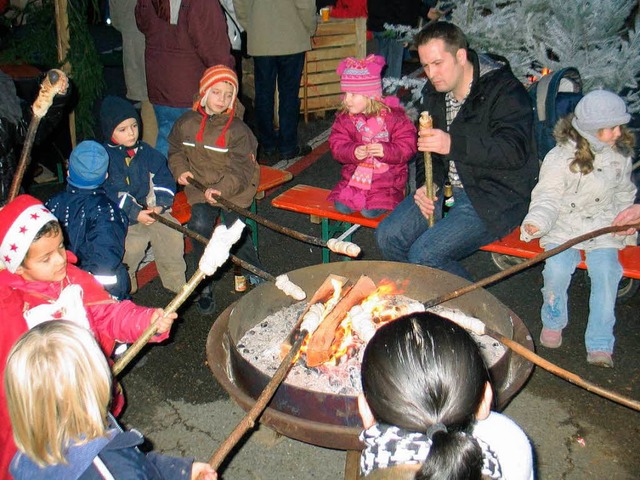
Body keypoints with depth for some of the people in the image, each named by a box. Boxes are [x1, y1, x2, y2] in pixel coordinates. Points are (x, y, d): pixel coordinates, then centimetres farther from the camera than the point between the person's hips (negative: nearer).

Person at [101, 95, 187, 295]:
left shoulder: (147, 152, 8)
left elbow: (163, 179, 7)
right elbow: (108, 193, -13)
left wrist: (160, 204, -10)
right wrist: (135, 213, -21)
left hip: (150, 208, 4)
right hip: (120, 215, -4)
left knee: (171, 232, -14)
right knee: (133, 243, -25)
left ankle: (176, 282, 3)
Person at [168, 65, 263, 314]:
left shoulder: (237, 129, -6)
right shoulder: (186, 123, 6)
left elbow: (239, 170, -12)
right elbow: (175, 151, 22)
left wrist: (222, 189, -29)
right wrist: (181, 170, 0)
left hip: (233, 190, -2)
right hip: (199, 188, 2)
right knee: (199, 225, -22)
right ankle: (205, 283, -1)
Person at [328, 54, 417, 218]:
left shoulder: (393, 116, -11)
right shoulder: (344, 118, -1)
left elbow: (407, 146, -14)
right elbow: (337, 146, -8)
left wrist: (385, 151, -32)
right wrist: (353, 152, -28)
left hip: (387, 175, -4)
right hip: (354, 173, 4)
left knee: (370, 211, -16)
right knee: (341, 207, -9)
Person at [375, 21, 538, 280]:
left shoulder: (504, 91, -14)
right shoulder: (434, 91, 9)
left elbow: (514, 151, -26)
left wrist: (453, 144, -36)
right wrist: (426, 184, 0)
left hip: (496, 198, -8)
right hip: (449, 188, 8)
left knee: (424, 255, -22)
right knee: (388, 236, -8)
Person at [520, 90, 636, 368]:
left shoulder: (620, 154, 7)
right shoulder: (560, 158, -8)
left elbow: (624, 194, 20)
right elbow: (547, 197, -10)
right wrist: (537, 222, -30)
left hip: (604, 227, 3)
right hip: (565, 226, -3)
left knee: (606, 272, -22)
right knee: (557, 269, -26)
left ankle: (600, 345, -13)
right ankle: (553, 322, 5)